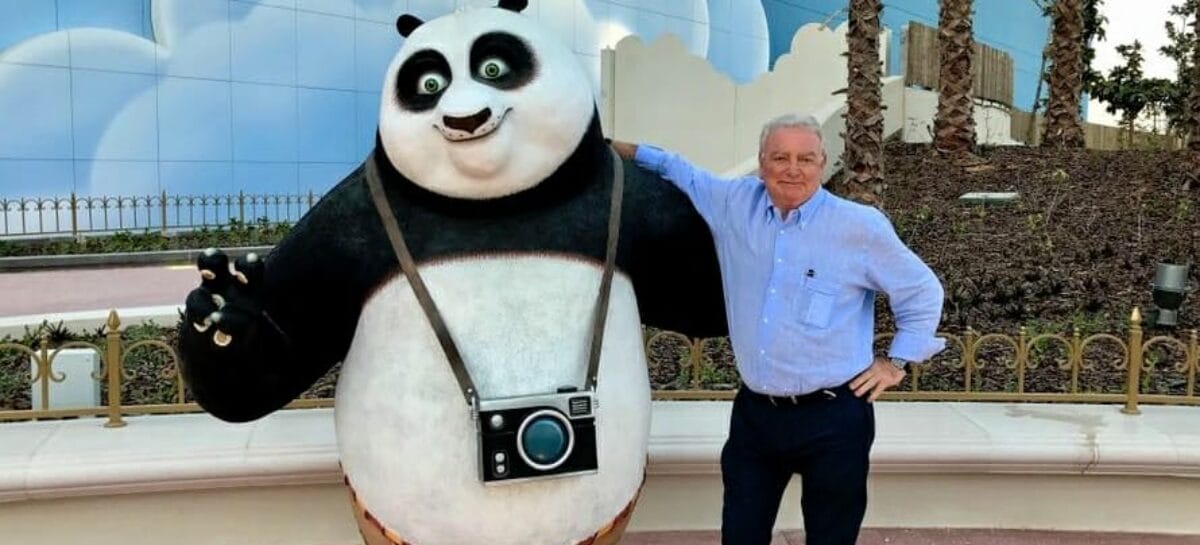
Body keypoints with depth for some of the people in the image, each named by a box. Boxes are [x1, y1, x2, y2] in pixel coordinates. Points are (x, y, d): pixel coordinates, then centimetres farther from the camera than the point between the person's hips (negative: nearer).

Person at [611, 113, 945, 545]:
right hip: (753, 412, 4)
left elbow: (922, 291, 7)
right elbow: (680, 171, 25)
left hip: (833, 416, -3)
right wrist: (619, 149, 24)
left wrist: (897, 361, 6)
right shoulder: (734, 203, 4)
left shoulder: (861, 225, -6)